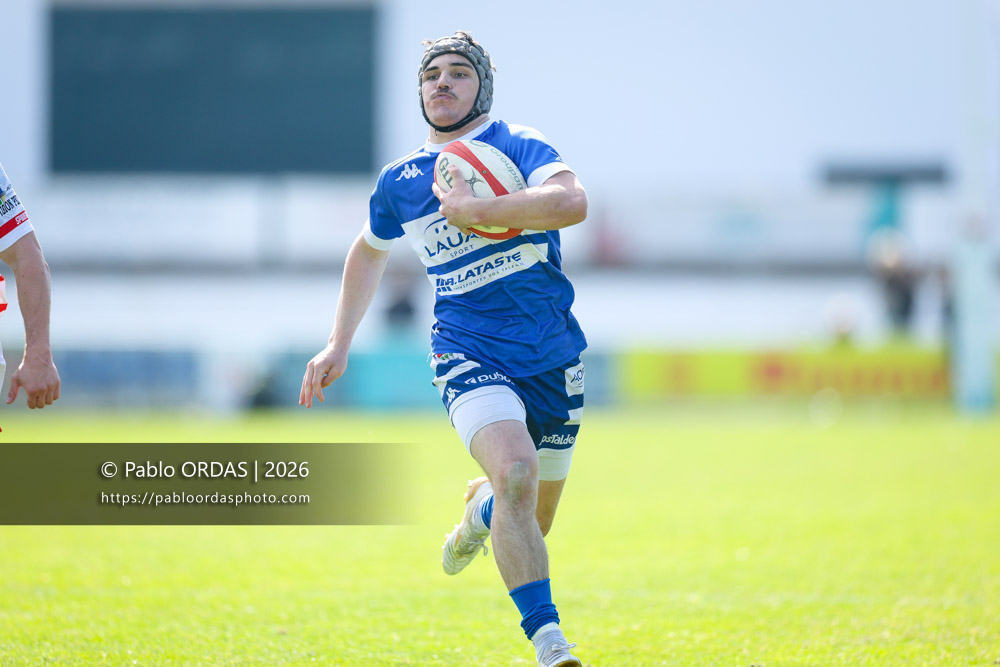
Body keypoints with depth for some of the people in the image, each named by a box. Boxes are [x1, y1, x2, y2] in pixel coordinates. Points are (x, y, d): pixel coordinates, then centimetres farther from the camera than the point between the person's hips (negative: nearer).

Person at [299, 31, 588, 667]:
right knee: (516, 471, -29)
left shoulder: (519, 146, -3)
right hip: (469, 356, 0)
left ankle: (481, 509, 50)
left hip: (553, 355, 1)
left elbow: (572, 201, -24)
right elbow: (369, 251, 28)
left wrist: (474, 211, -23)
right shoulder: (399, 181, 8)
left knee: (531, 521, 12)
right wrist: (339, 345, 24)